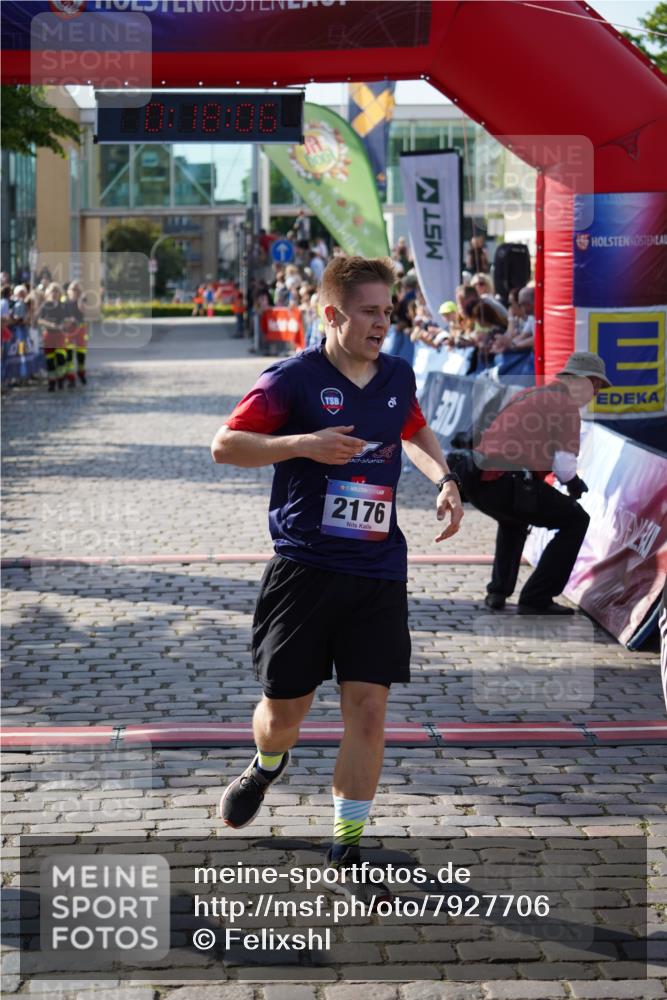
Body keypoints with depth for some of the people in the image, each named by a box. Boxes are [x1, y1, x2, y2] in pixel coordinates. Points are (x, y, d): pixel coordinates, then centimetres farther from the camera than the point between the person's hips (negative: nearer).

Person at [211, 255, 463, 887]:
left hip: (378, 572, 3)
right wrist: (303, 444, -21)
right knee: (284, 709, 6)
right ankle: (267, 767, 43)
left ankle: (346, 844, 10)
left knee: (368, 708, -4)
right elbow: (224, 445, -9)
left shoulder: (397, 377, 9)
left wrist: (445, 481, 13)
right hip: (304, 568, -3)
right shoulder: (294, 378, -7)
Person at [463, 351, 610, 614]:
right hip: (507, 485, -9)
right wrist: (574, 485, 12)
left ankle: (498, 591, 27)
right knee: (575, 520, 7)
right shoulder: (566, 405, -2)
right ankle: (535, 600, 3)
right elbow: (565, 464, -10)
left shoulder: (527, 395, 24)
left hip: (475, 481, 9)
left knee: (513, 520, 38)